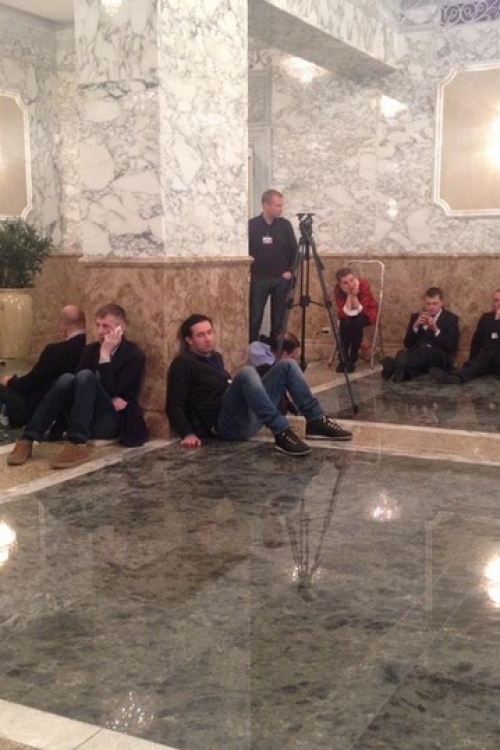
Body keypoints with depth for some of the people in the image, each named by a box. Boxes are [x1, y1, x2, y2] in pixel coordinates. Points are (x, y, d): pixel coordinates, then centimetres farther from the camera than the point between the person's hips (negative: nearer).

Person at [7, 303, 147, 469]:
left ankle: (77, 445, -40)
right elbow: (79, 384, 0)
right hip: (86, 420, 5)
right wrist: (109, 399, -14)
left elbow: (111, 392, -18)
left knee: (86, 376, -29)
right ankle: (28, 439, -30)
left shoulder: (134, 355, -6)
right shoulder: (91, 349, 11)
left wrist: (105, 354, -20)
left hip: (113, 421, -5)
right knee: (67, 379, -25)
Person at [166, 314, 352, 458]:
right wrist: (188, 434, -24)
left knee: (287, 365, 0)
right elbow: (174, 406, -9)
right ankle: (281, 433, -38)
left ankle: (317, 421, -8)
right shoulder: (183, 364, -1)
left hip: (247, 417, 8)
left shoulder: (215, 357, 25)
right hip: (226, 424, -8)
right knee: (246, 372, -34)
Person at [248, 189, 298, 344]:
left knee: (278, 318, 7)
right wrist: (247, 273, -4)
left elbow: (294, 250, 8)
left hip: (281, 279, 2)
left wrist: (291, 270, -1)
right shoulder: (252, 225, -5)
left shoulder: (285, 225, 2)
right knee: (254, 318, -2)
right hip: (258, 279, -2)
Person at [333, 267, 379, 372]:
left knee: (357, 323, -31)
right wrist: (349, 295, -35)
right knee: (345, 324, -30)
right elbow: (344, 312, -28)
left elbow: (360, 310, -29)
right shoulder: (338, 289, -23)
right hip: (348, 314, 2)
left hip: (366, 312, -2)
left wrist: (354, 296, -39)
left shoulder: (364, 285, -28)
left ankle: (353, 359, -14)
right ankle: (343, 359, -14)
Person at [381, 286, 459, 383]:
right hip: (418, 355, 4)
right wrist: (415, 326, -5)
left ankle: (395, 366, -62)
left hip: (440, 359, -3)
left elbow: (452, 347, -1)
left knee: (424, 349, -40)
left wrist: (436, 330, -13)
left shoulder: (451, 318, 12)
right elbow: (407, 344, 12)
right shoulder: (416, 316, 20)